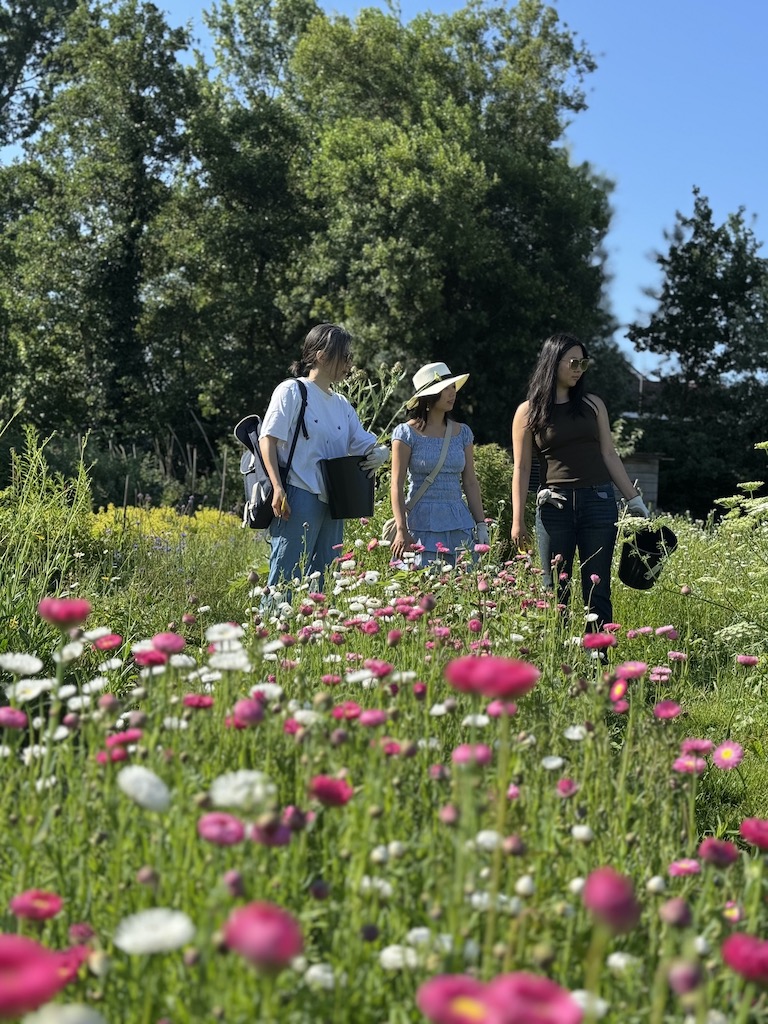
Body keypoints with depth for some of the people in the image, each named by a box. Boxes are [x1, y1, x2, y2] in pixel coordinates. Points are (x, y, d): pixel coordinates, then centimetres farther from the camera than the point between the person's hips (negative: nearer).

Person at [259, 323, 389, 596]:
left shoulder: (342, 405, 18)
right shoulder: (292, 391, -2)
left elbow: (365, 443, 18)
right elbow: (268, 439, -7)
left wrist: (379, 453, -7)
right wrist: (278, 488, -17)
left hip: (333, 502, 7)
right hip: (299, 500, -7)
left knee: (322, 582, 9)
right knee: (286, 578, -10)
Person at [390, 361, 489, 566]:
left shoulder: (462, 433, 11)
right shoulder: (407, 433, -1)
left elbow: (471, 483, 13)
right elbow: (397, 485, -4)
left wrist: (481, 524, 7)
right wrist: (402, 530, -12)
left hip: (460, 525, 4)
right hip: (421, 524, -4)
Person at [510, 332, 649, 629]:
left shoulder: (592, 404, 11)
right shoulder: (529, 411, 4)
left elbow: (609, 455, 11)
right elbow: (522, 468, 2)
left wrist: (634, 500, 7)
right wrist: (517, 521, -3)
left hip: (598, 502, 2)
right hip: (554, 504, -1)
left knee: (597, 592, 1)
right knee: (555, 592, 2)